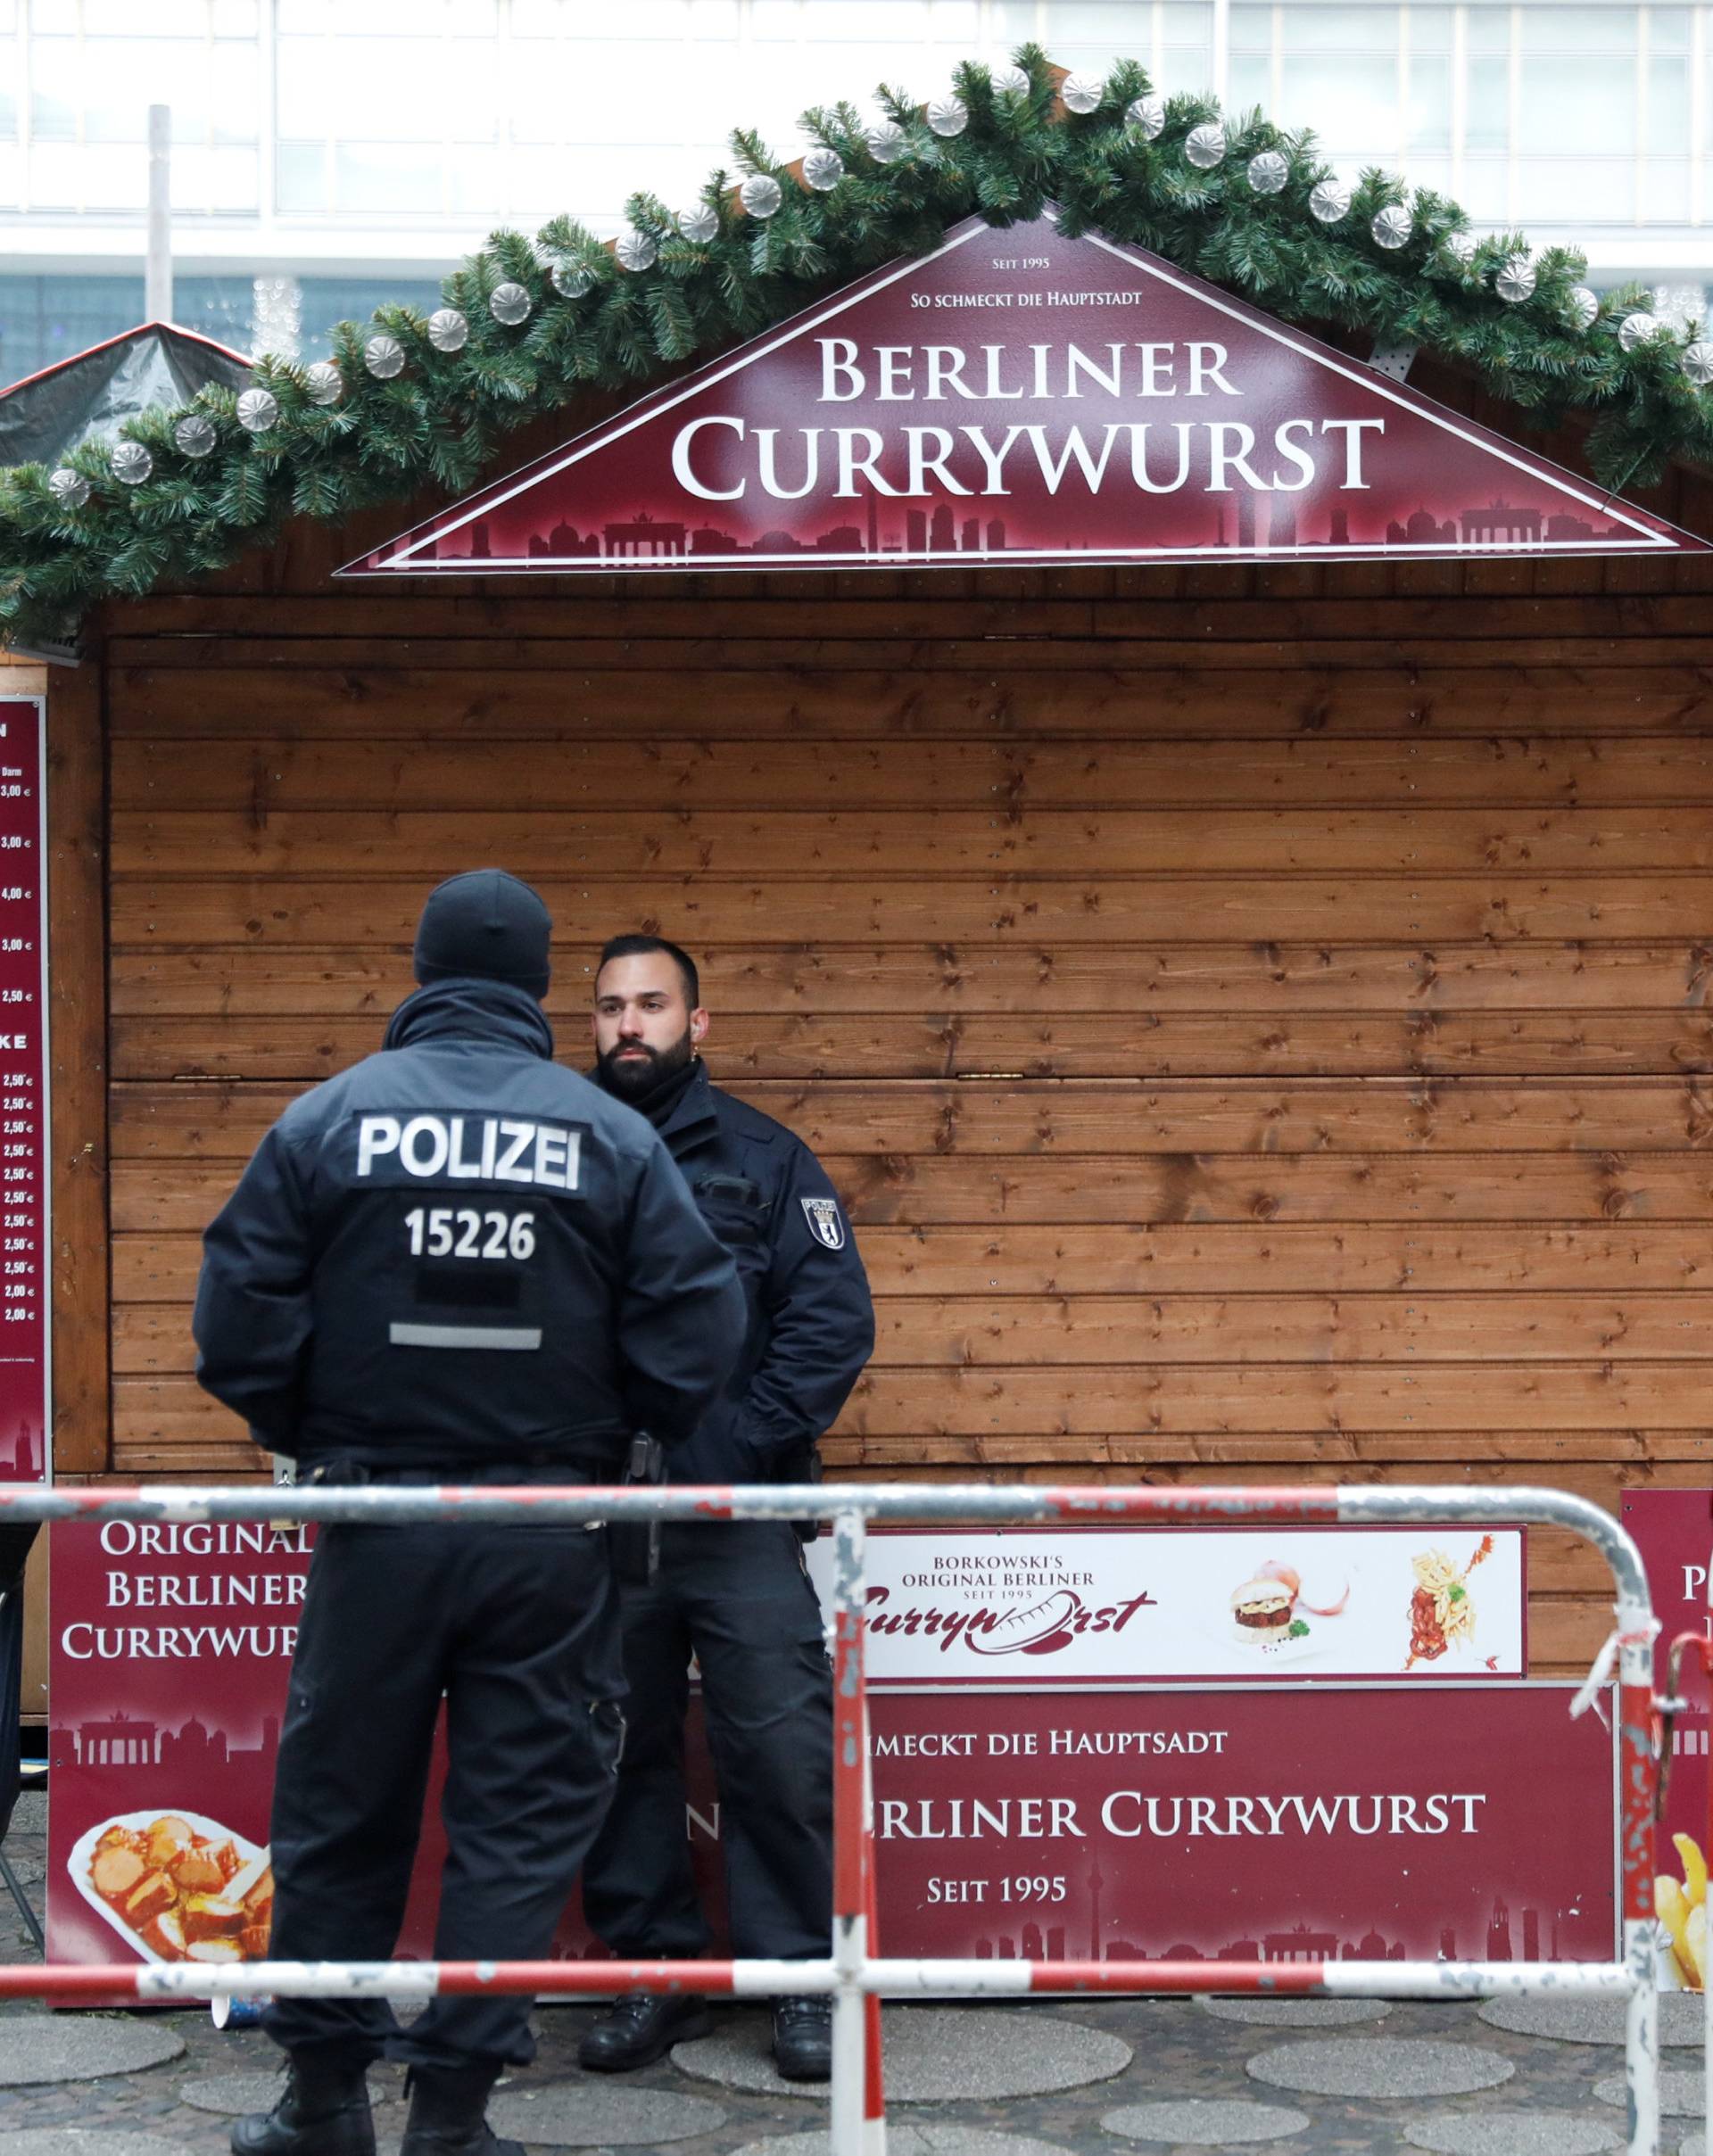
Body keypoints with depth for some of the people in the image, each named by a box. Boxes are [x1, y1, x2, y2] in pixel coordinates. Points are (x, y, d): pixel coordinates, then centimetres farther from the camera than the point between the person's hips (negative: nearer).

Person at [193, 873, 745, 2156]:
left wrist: (309, 1439, 13)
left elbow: (242, 1326, -4)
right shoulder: (615, 1136, -2)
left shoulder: (328, 1119, -2)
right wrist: (618, 1447, 13)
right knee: (522, 1816, 8)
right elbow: (696, 1331, -4)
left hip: (376, 1520, 1)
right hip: (550, 1535, 0)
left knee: (341, 1805, 13)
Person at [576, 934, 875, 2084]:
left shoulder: (762, 1157, 5)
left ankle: (801, 1977, 9)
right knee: (620, 1753, 9)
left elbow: (836, 1321, -1)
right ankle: (655, 1971, 21)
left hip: (740, 1518, -2)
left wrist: (742, 1448, -11)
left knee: (782, 1751, -2)